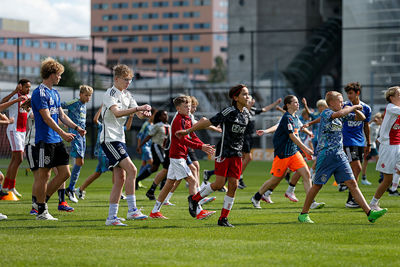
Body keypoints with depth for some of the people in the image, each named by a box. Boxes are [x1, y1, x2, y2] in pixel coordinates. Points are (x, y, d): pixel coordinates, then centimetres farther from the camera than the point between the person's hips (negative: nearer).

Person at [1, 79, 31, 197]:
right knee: (18, 159, -14)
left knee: (14, 159, 9)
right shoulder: (14, 97, -14)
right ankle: (11, 186, -9)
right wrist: (15, 91, -41)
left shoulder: (28, 97, 10)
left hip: (22, 131, 8)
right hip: (13, 131, -8)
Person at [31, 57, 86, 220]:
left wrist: (76, 128, 9)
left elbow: (61, 115, 21)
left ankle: (43, 200, 17)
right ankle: (41, 211, 3)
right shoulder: (40, 93, -12)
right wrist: (62, 133, -22)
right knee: (44, 174, -4)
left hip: (57, 140, 9)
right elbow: (46, 118, -18)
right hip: (45, 140, -9)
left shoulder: (55, 93, 17)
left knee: (65, 173, 5)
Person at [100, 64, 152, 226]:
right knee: (131, 170, -19)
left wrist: (144, 113, -10)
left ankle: (112, 217, 5)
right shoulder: (110, 94, -11)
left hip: (119, 139, 9)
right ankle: (132, 210, -18)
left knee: (120, 179, 4)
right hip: (109, 139, -9)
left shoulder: (126, 95, 15)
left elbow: (138, 114, 14)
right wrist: (138, 108, -34)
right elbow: (117, 113, -28)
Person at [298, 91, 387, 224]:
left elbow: (361, 118, 19)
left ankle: (369, 213, -10)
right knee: (317, 185, 2)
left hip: (340, 155, 6)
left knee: (352, 183, -2)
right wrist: (353, 107, -18)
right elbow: (339, 114, -32)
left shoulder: (343, 114, 12)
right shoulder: (326, 113, -10)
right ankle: (303, 214, 16)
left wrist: (355, 110, -1)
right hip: (326, 155, -6)